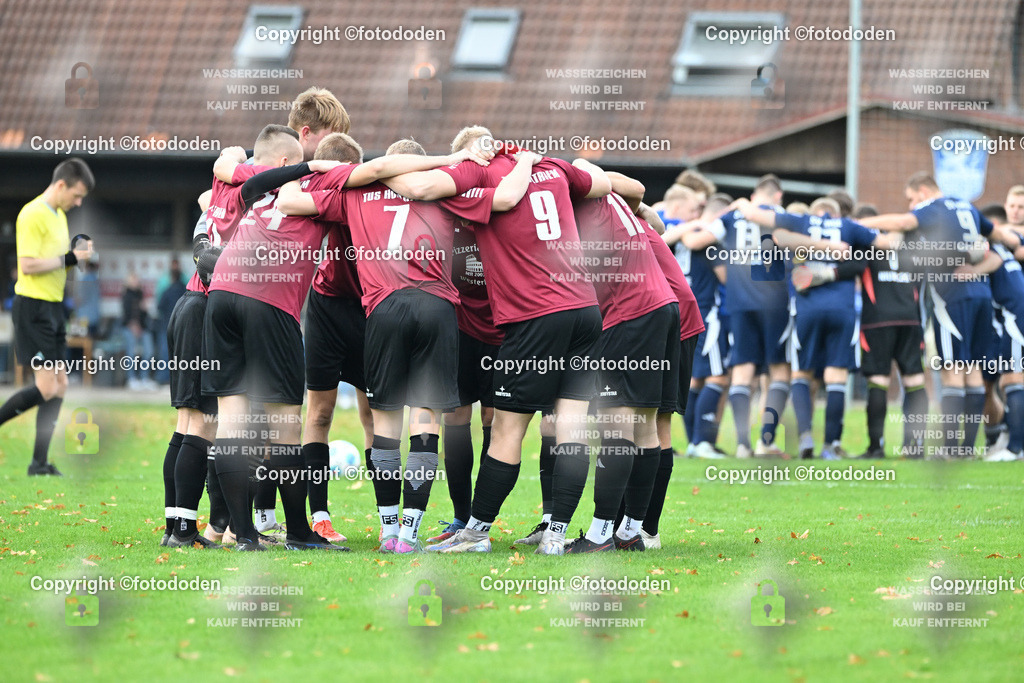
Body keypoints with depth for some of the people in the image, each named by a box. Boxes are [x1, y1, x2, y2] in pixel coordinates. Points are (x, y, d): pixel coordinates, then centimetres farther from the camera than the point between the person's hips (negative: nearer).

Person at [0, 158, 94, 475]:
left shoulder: (59, 215, 16)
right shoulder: (33, 214, -14)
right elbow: (28, 265, -21)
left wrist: (77, 252, 7)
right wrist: (68, 259, -17)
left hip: (53, 306, 10)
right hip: (33, 307, -10)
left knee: (59, 386, 6)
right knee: (46, 387, -13)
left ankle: (39, 462, 9)